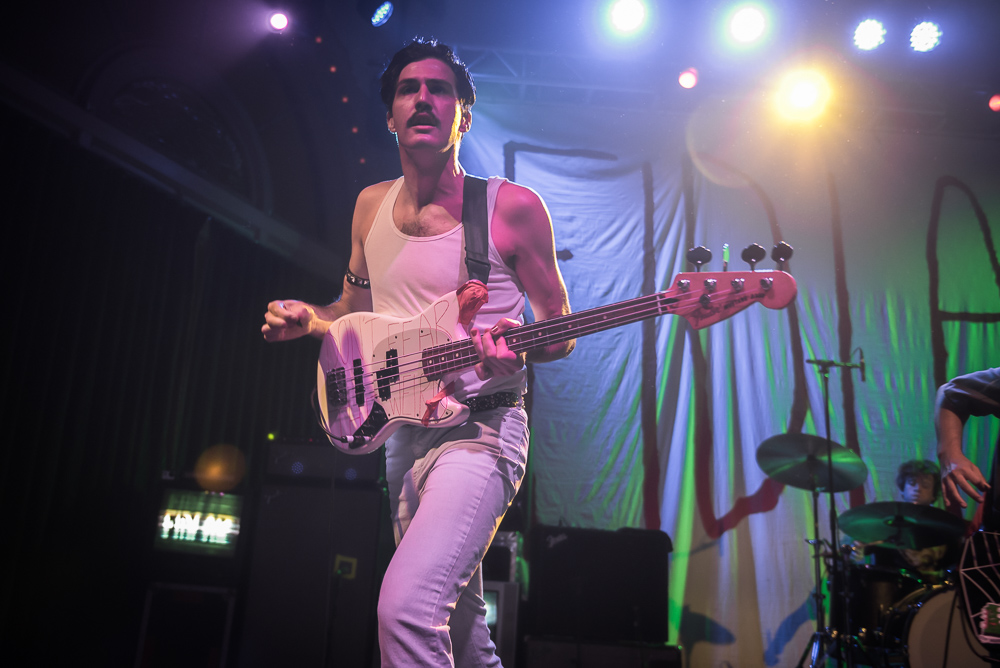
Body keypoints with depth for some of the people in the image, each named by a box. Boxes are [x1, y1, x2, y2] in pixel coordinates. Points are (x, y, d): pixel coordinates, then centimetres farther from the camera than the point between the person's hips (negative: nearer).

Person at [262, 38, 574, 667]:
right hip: (402, 430, 6)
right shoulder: (371, 205, 7)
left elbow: (561, 329, -2)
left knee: (407, 605, -27)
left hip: (479, 430, -6)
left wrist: (517, 349, -23)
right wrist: (306, 319, -1)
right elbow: (354, 307, 20)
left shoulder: (514, 207, -8)